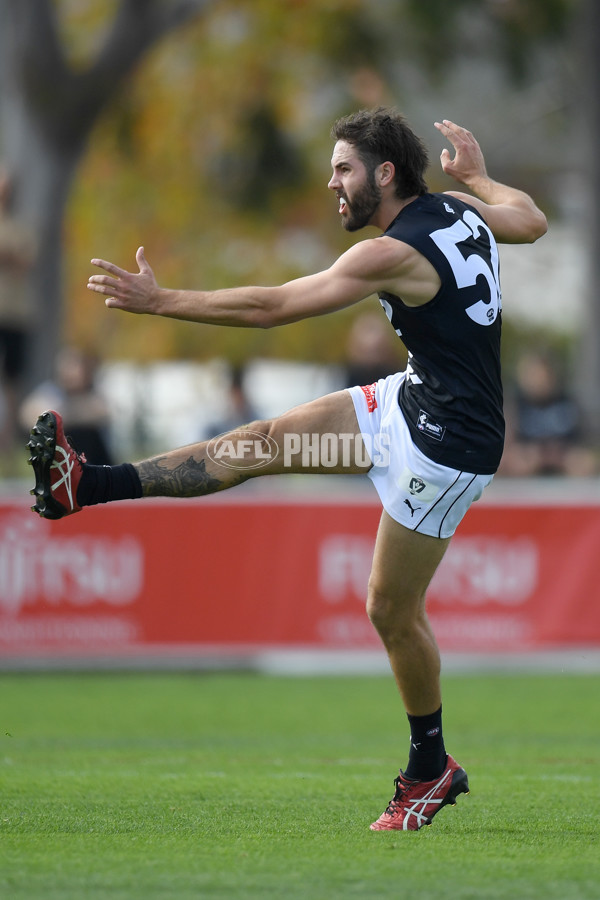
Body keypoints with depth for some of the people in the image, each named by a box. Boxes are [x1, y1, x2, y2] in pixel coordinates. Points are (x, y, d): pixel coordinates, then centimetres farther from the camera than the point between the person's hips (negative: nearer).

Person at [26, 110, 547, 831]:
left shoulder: (397, 254, -24)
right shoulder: (459, 211, 0)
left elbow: (271, 308, -23)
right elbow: (532, 221, 20)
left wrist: (160, 301, -18)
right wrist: (477, 176, 33)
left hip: (447, 446, -9)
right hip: (413, 401, 9)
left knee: (392, 611, 1)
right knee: (267, 442, 3)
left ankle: (430, 770, 18)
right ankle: (89, 487, 1)